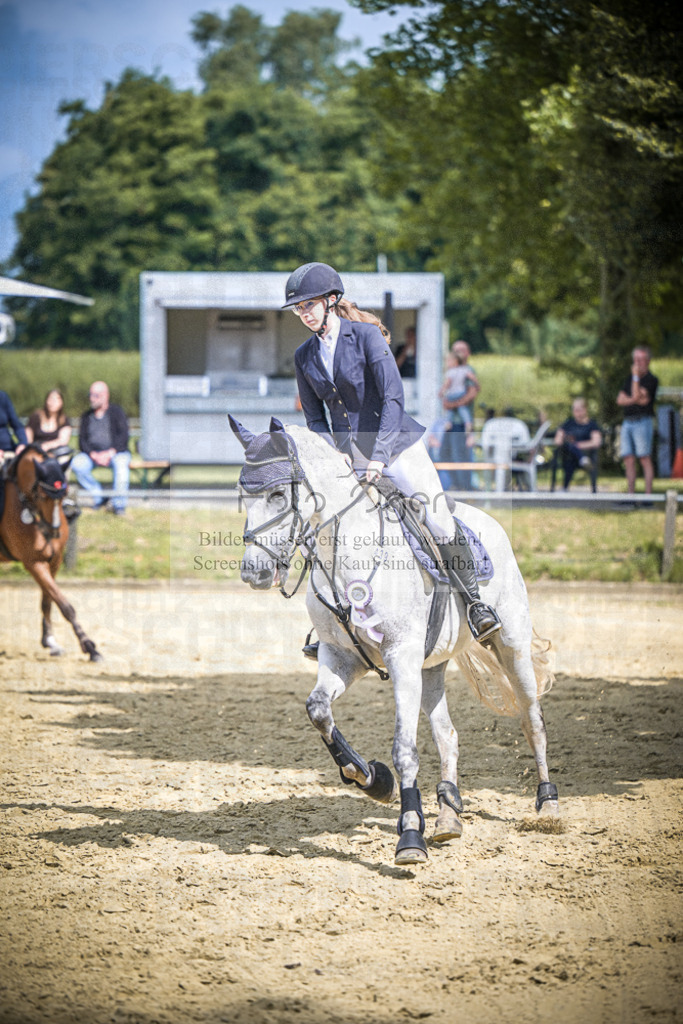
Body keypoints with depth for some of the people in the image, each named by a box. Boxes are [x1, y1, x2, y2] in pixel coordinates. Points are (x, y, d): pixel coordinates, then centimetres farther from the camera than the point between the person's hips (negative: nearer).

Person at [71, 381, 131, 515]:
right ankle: (98, 497, -16)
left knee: (121, 463, -38)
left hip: (115, 452, -3)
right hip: (93, 453, 3)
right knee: (77, 464, -27)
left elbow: (123, 436, -8)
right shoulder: (87, 416, 14)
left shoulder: (116, 412, 3)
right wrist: (93, 454, -15)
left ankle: (119, 504, -33)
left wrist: (109, 453, -21)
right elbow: (82, 439, 5)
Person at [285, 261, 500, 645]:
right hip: (349, 456, 5)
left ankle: (475, 603, -4)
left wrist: (379, 455, -25)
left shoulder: (366, 335, -11)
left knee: (439, 521, -16)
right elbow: (315, 419, 9)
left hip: (397, 445, -5)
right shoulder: (305, 357, 5)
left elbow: (393, 397, -18)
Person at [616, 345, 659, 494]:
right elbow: (620, 400, 8)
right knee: (628, 460, 3)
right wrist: (636, 399, -9)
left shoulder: (651, 380, -2)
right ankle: (631, 494, 6)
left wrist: (636, 376, -9)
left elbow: (637, 395, -14)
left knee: (645, 459, -9)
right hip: (627, 422, 7)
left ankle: (648, 495, -11)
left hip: (642, 422, -7)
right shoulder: (629, 380, 19)